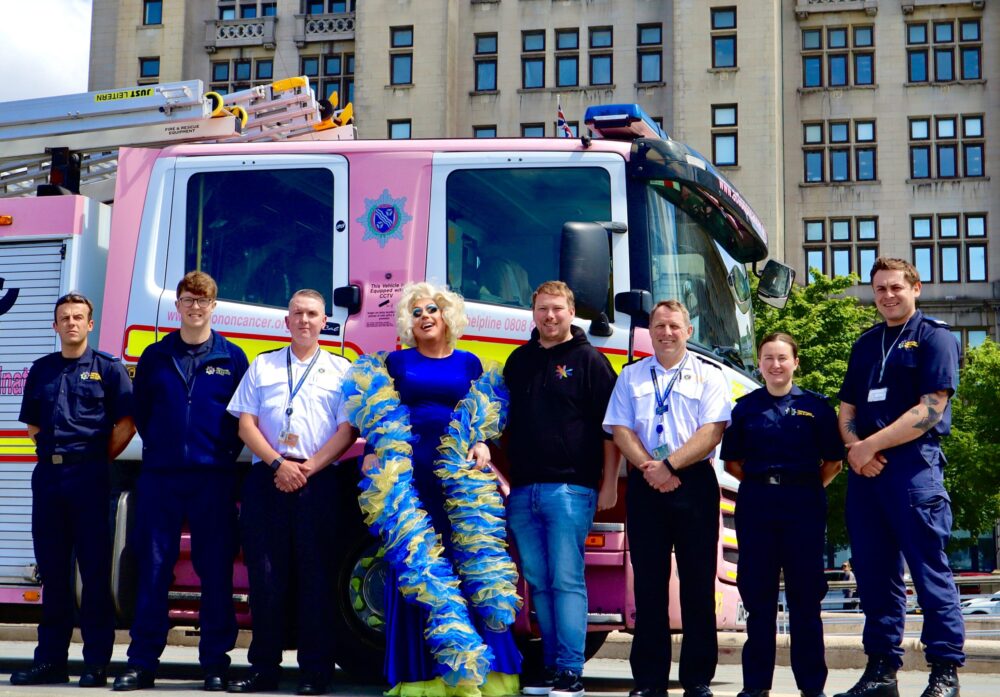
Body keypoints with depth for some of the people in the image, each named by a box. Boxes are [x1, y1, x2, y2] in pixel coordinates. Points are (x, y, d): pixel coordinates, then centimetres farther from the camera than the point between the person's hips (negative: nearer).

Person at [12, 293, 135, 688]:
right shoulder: (41, 370, 15)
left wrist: (98, 459, -2)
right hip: (47, 474, 5)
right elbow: (32, 424, 22)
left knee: (94, 570, -3)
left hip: (89, 476, -4)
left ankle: (96, 663, 1)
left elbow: (125, 425, -1)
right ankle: (50, 659, 15)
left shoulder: (108, 368, 2)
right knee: (52, 570, 8)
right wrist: (50, 452, 10)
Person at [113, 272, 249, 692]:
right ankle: (142, 662, 8)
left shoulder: (232, 358, 6)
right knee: (153, 567, 1)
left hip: (214, 478, -1)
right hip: (159, 476, 1)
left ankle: (215, 664, 8)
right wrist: (158, 446, 8)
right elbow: (140, 410, 16)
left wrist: (226, 453, 0)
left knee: (215, 570, 1)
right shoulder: (155, 357, 10)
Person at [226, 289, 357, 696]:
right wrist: (277, 464, -7)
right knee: (265, 574, 0)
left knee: (315, 575, -2)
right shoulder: (262, 366, 15)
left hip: (318, 480, -1)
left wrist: (309, 467, -10)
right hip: (266, 478, 2)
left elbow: (347, 430, 3)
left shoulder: (341, 370, 11)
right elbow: (246, 424, 8)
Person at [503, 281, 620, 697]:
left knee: (567, 580, -8)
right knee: (538, 582, 8)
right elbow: (505, 421, 23)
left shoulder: (589, 361, 1)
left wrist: (609, 484, -6)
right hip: (522, 491, 6)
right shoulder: (520, 361, 17)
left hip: (570, 488, -6)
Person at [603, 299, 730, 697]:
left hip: (694, 484, -2)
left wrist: (669, 464, -15)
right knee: (648, 583, 3)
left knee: (698, 583, -1)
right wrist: (650, 469, -11)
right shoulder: (631, 376, 14)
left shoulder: (708, 375, 6)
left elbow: (712, 431, -5)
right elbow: (621, 430, 5)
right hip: (644, 486, 2)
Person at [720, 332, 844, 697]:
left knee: (805, 595, 2)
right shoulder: (745, 407, 9)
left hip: (803, 505, -1)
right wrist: (759, 483, 3)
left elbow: (832, 461, 6)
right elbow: (732, 461, 12)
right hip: (756, 504, 2)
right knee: (757, 594, 5)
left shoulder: (816, 405, 5)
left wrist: (808, 487, 0)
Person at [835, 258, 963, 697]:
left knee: (929, 570, -7)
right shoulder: (865, 345, 19)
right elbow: (847, 410, 18)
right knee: (873, 573, 8)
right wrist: (855, 447, -4)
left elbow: (930, 410, -10)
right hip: (865, 469, 6)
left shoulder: (934, 337, 0)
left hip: (914, 466, -6)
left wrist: (870, 445, -11)